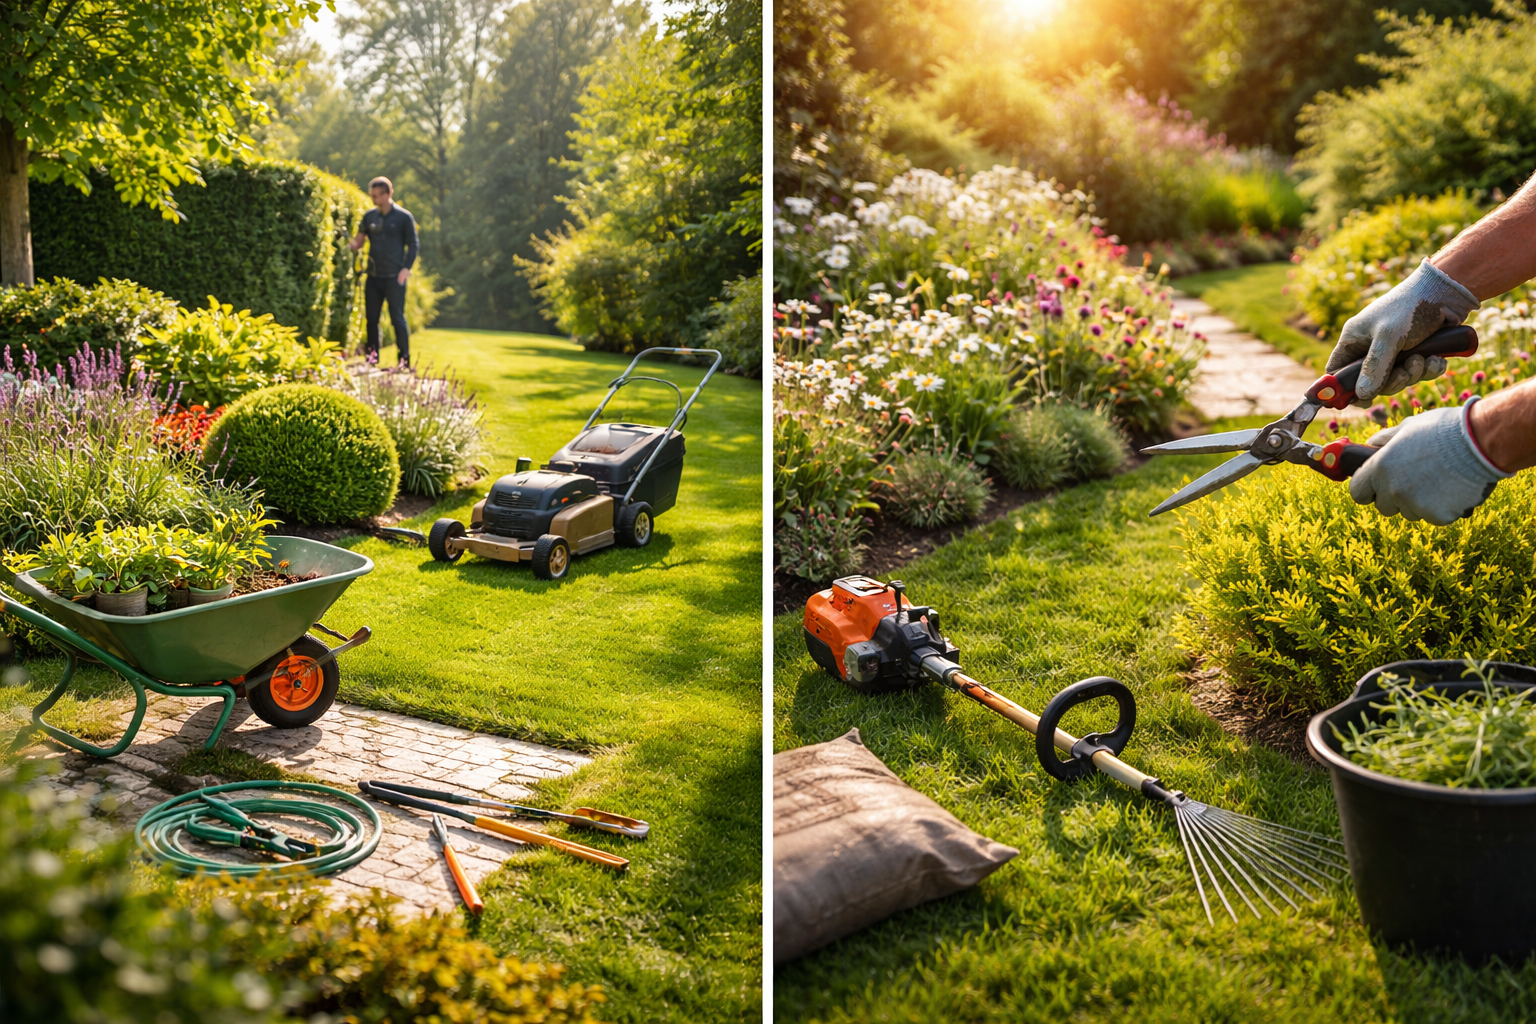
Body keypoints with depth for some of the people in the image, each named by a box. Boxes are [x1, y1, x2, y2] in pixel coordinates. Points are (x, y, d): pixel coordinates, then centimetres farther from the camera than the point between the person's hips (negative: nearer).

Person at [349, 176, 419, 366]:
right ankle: (372, 356, 16)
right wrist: (353, 244, -12)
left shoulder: (404, 217, -3)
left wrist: (406, 268, -11)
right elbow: (358, 241, 11)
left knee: (397, 319, -3)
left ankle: (404, 359, 4)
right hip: (373, 277, 5)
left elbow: (412, 245, 0)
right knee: (371, 318, 7)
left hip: (394, 278, -5)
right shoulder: (370, 216, 9)